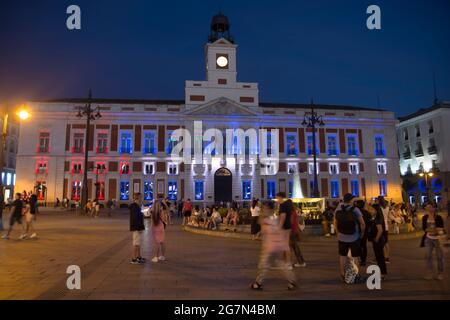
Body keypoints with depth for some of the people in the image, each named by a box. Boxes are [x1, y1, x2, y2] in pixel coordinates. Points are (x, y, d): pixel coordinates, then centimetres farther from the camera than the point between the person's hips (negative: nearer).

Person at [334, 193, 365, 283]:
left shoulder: (338, 209, -4)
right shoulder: (355, 210, -13)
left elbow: (335, 223, 2)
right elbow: (362, 223, -13)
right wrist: (362, 233, 3)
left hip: (342, 237, 3)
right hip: (354, 238, -3)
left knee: (342, 256, 13)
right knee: (355, 257, 10)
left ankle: (343, 276, 20)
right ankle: (357, 276, 17)